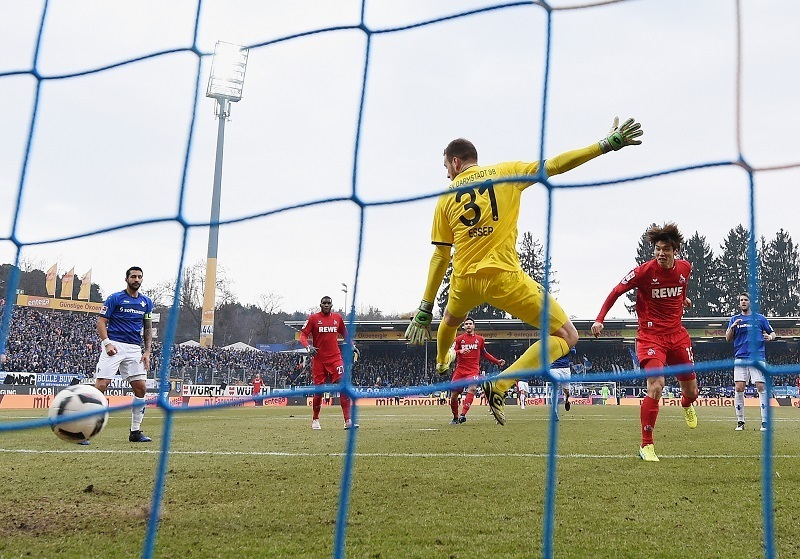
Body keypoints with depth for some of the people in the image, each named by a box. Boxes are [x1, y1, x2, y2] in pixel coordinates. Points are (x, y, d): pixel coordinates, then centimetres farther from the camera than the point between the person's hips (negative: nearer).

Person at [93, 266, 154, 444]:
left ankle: (136, 432, 10)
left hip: (134, 349, 5)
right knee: (101, 386, -14)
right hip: (114, 346, -5)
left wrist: (147, 351, 8)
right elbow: (101, 321, -2)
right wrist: (106, 342, -16)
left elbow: (148, 328, 18)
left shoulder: (146, 302, 14)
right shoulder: (115, 298, 1)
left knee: (141, 388, -1)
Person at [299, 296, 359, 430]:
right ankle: (315, 420, 24)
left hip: (335, 358, 2)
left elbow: (345, 333, 24)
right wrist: (308, 347, -20)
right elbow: (303, 335, -2)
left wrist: (352, 346, 12)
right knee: (318, 390, 4)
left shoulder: (337, 317, 9)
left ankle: (348, 421, -13)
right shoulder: (313, 318, 0)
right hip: (319, 359, -2)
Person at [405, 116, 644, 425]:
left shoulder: (446, 197, 10)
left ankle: (441, 362, 65)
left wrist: (425, 308, 11)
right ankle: (500, 385, -11)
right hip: (503, 277, -4)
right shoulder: (505, 172, 6)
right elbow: (554, 165, -3)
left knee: (451, 319, 39)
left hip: (464, 281, 4)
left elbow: (440, 257, 8)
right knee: (566, 336, 1)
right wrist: (606, 144, 3)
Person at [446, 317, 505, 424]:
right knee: (453, 395, -1)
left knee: (472, 389, -27)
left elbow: (484, 353, 26)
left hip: (474, 370, 0)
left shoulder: (480, 339, 12)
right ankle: (455, 417, 19)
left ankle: (463, 415, -33)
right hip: (460, 370, 0)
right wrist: (460, 352, -22)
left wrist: (497, 361, 21)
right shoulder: (459, 339, 6)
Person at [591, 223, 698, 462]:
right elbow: (616, 292, -10)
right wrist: (600, 319, -17)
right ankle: (646, 445, -12)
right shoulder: (644, 271, -15)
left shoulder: (685, 268, -1)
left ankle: (687, 405, 54)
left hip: (677, 334, 5)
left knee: (691, 390, 13)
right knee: (656, 386, -22)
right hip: (651, 336, -5)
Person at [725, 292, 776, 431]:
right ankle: (740, 421, 2)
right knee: (739, 388, -7)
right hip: (740, 358, 1)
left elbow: (772, 333, 15)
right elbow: (728, 339, 9)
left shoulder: (760, 318, 11)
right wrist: (732, 327, -9)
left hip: (758, 357, -1)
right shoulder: (734, 319, 14)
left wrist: (770, 337, -8)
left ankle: (765, 421, -6)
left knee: (761, 387, -10)